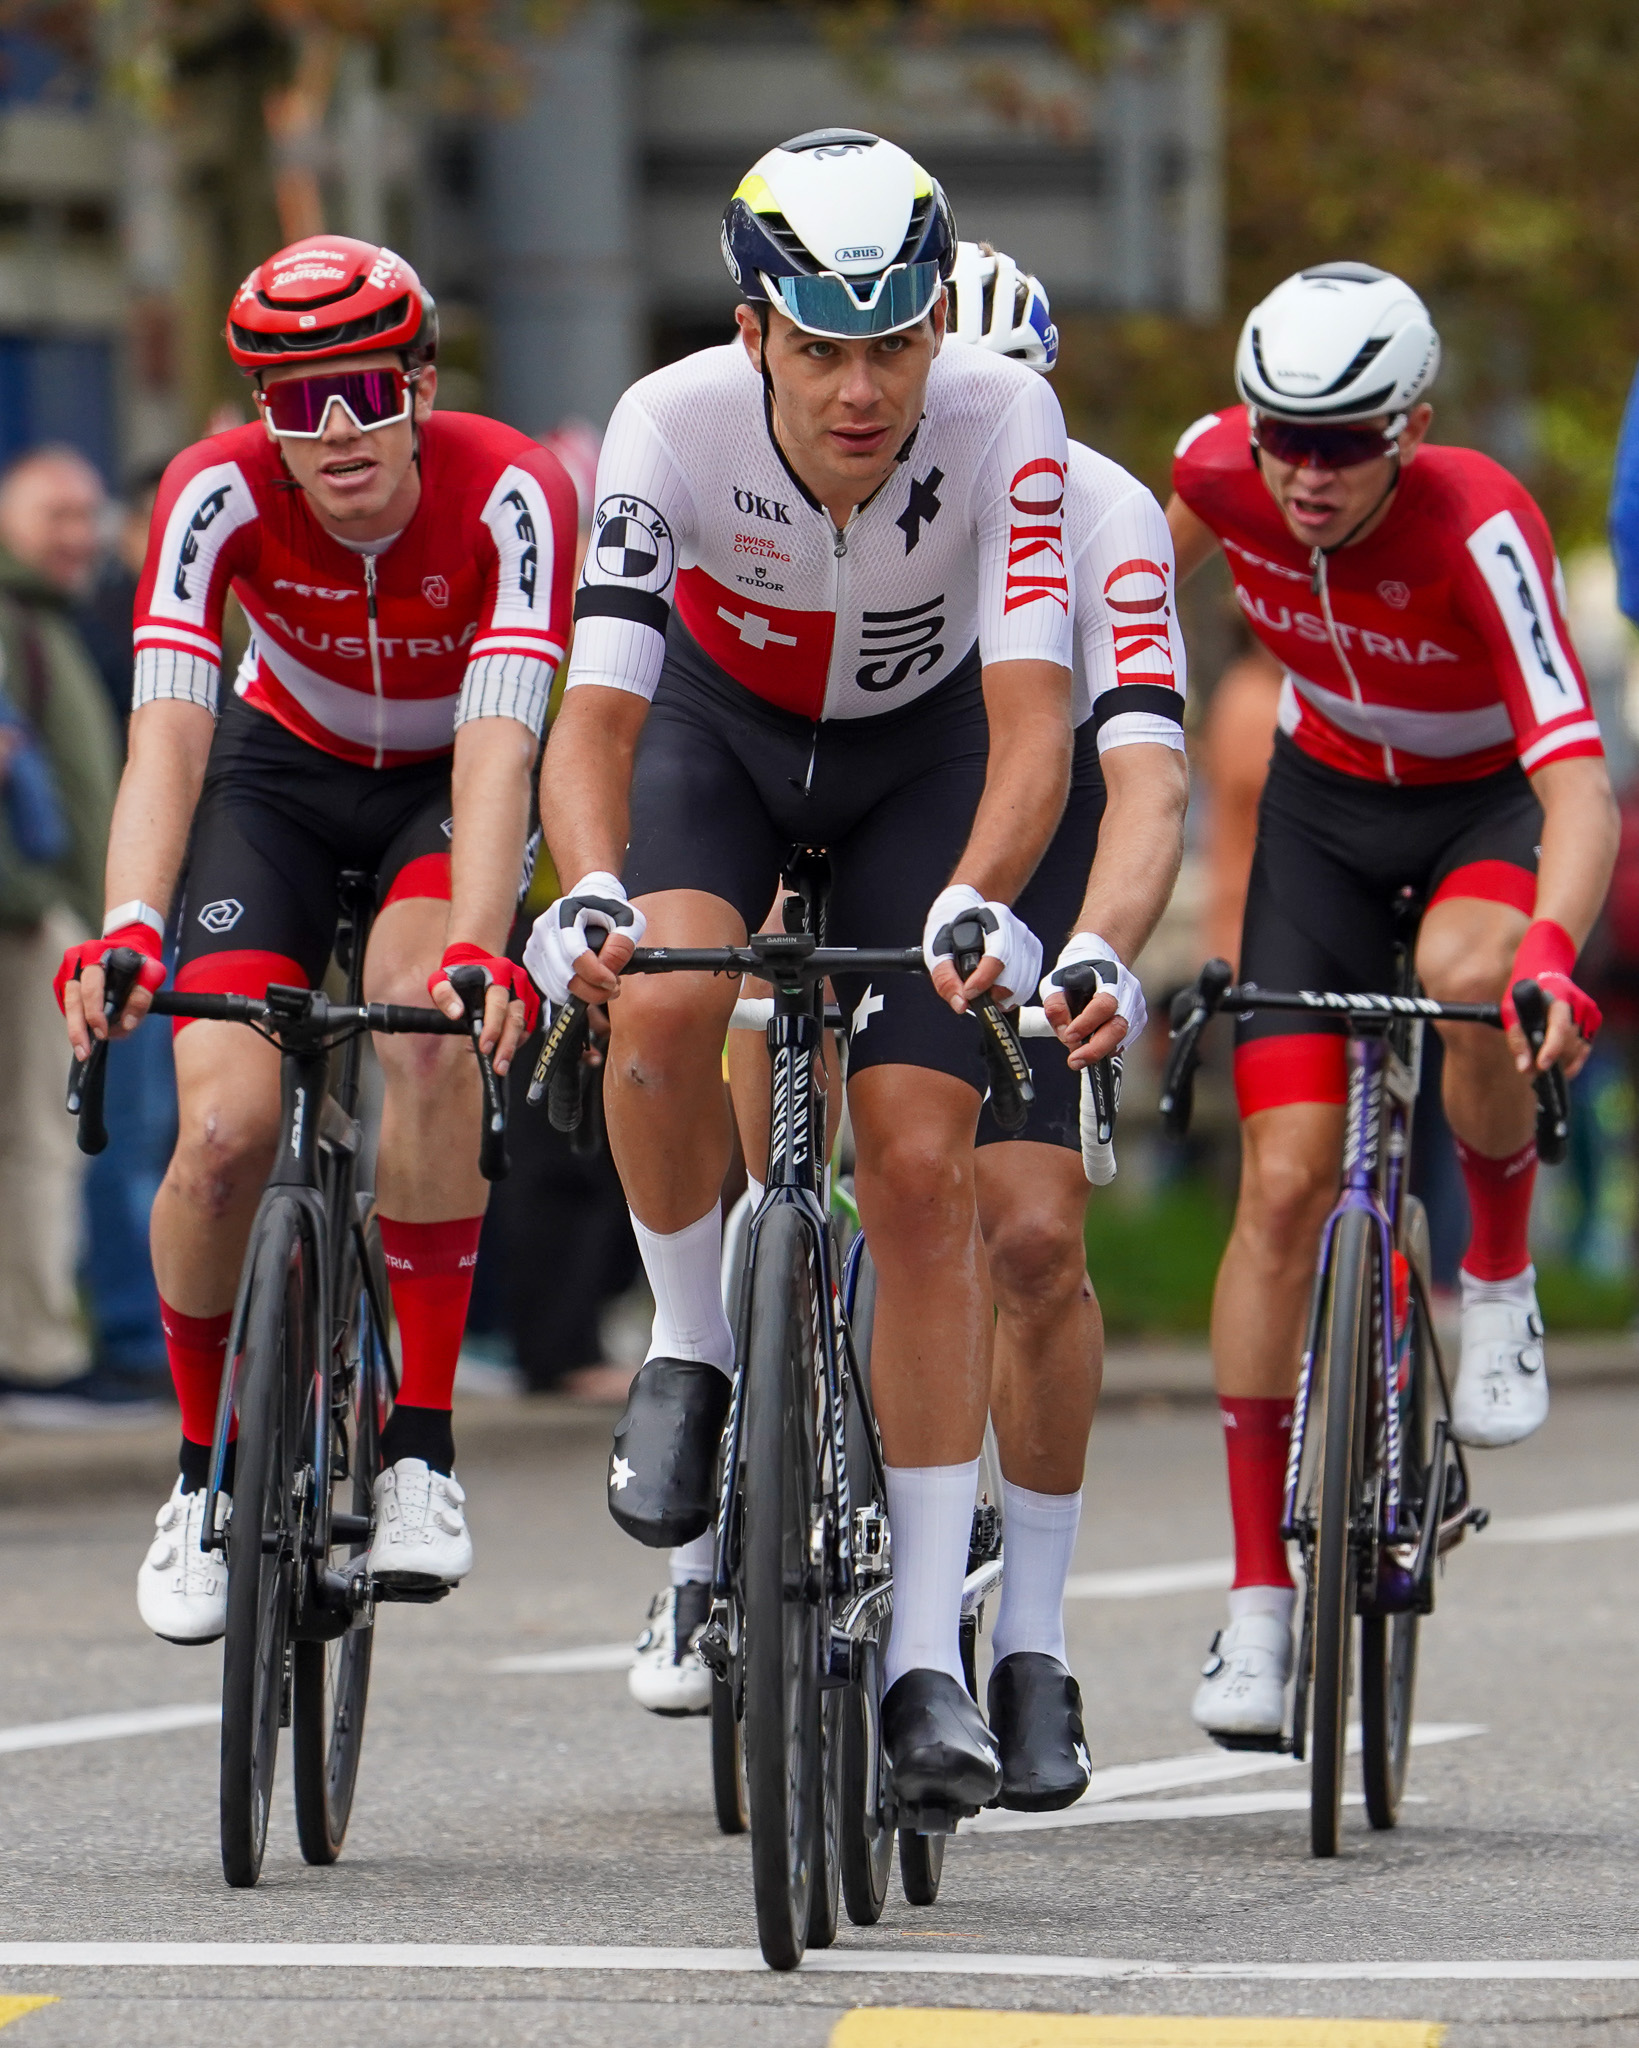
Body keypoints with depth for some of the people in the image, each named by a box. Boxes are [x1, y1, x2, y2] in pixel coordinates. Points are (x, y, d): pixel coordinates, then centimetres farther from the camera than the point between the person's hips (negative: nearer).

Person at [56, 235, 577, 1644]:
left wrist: (479, 955, -55)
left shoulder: (511, 495, -31)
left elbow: (497, 749, -40)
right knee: (226, 1130, -18)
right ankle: (206, 1472, 8)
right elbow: (166, 733, -36)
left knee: (430, 1025, -33)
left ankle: (422, 1447, -22)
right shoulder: (219, 496, -27)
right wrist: (128, 931, -54)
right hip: (282, 774, 1)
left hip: (444, 783, -1)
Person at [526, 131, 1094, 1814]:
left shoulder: (1002, 423, -33)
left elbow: (1031, 717, -39)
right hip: (717, 717, 0)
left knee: (922, 1170, -10)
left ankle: (927, 1655, -5)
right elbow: (595, 711, -38)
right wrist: (590, 894, -57)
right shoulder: (675, 425, -33)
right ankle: (690, 1347, -3)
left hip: (920, 746, 0)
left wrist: (973, 901, -57)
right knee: (665, 1000, -32)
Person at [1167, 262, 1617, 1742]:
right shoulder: (1220, 469, -23)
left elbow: (1579, 784, -43)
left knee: (1469, 978, -38)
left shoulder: (1481, 528, -34)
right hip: (1327, 799, 3)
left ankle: (1500, 1274, -8)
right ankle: (1260, 1596, -3)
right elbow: (1151, 585, 3)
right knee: (1286, 1181, -9)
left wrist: (1550, 953, -60)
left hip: (1493, 800, -3)